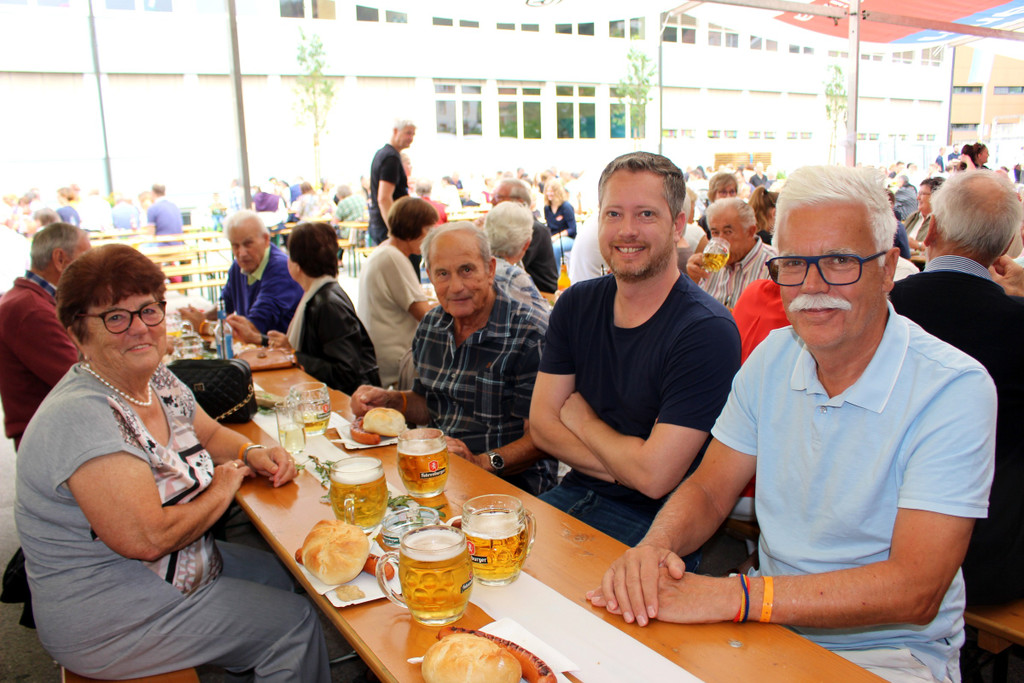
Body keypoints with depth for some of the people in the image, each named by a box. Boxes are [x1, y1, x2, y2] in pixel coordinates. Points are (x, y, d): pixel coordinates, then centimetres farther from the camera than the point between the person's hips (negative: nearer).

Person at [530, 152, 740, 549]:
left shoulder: (707, 331, -19)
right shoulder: (576, 304, 2)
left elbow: (655, 478, -22)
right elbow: (541, 423, 0)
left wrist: (582, 419, -5)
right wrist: (624, 467, -15)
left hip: (652, 522, -5)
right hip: (576, 494, 6)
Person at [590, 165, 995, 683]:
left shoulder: (954, 388, -17)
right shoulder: (773, 358, 0)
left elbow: (915, 590, -23)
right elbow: (709, 489, 4)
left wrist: (736, 597, -32)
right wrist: (655, 545, -19)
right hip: (771, 623, 5)